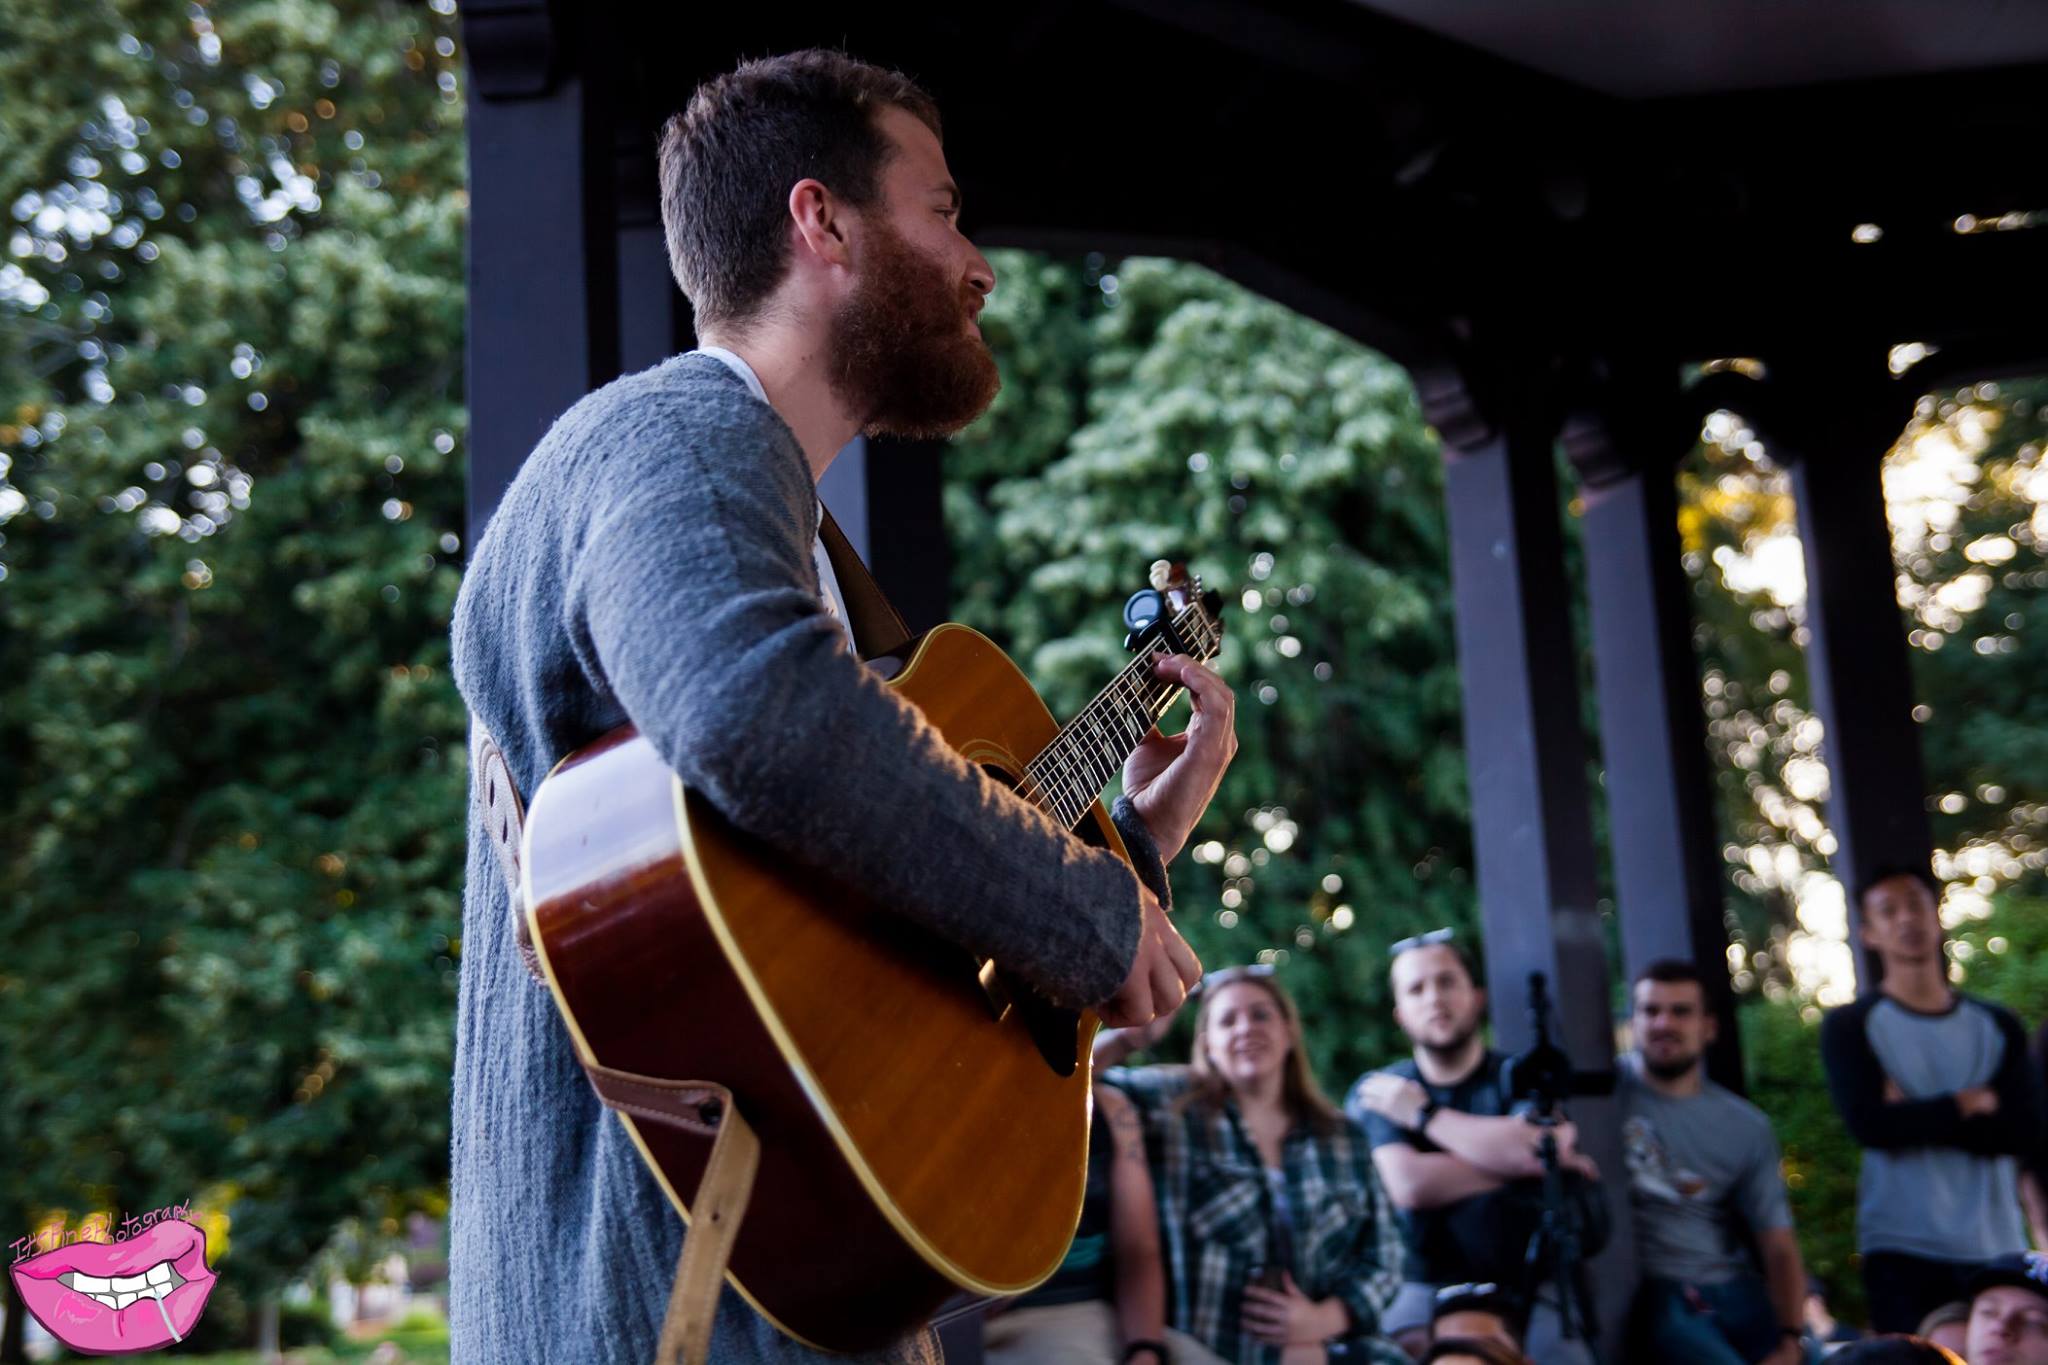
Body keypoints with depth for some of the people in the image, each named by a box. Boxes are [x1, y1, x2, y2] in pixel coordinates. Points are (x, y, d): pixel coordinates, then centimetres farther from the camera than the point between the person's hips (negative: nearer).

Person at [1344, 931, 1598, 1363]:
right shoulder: (1374, 1092, 7)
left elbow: (1539, 1146, -14)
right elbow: (1410, 1184, -11)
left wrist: (1422, 1113, -5)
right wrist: (1529, 1164, -8)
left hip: (1526, 1287, 1)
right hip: (1424, 1284, -1)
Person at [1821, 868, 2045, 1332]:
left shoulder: (1998, 1026, 12)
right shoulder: (1850, 1026, 3)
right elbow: (1868, 1124, -12)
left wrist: (1914, 1116, -8)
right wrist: (1967, 1104, -3)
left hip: (1997, 1248, 3)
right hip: (1902, 1253, -2)